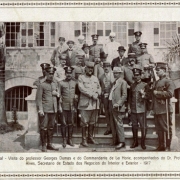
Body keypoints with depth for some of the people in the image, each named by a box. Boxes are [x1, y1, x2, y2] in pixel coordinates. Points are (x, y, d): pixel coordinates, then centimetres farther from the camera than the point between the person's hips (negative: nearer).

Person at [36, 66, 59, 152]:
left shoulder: (55, 84, 14)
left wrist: (57, 93, 0)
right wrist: (40, 109, -15)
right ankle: (43, 146, 7)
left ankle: (50, 144, 19)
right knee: (44, 128, -2)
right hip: (45, 110, -5)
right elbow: (39, 98, -7)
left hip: (53, 109, 5)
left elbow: (58, 94, 24)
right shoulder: (42, 85, -3)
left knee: (51, 127, 10)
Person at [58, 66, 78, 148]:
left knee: (71, 123, 6)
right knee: (64, 123, 1)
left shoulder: (75, 82, 7)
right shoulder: (61, 83, 2)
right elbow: (59, 95, 2)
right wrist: (59, 106, -3)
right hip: (64, 106, -2)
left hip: (72, 106, 2)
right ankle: (64, 140, 10)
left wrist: (76, 96, -1)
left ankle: (70, 139, 17)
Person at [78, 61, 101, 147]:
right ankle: (84, 139, 5)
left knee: (93, 122, 11)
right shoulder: (81, 77, -1)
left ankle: (91, 137, 22)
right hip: (85, 103, -6)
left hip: (95, 103, 6)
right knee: (85, 122, -3)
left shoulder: (95, 78, 18)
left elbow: (99, 88, 15)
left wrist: (97, 94, -8)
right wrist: (92, 95, -17)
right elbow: (81, 88, -13)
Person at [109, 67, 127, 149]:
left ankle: (122, 142, -1)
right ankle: (117, 140, 21)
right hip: (112, 107, 8)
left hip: (118, 107, -8)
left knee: (119, 124, -7)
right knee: (113, 125, 11)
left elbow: (124, 95, -12)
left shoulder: (123, 82, -6)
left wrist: (118, 104, -19)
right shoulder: (114, 82, 18)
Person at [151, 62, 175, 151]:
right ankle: (161, 146, 22)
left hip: (165, 110, -8)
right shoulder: (157, 82, 18)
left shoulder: (168, 81, -7)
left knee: (167, 129, 1)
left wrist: (157, 93, -13)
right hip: (157, 110, 8)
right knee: (159, 129, 12)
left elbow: (170, 93, -21)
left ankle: (168, 147, 8)